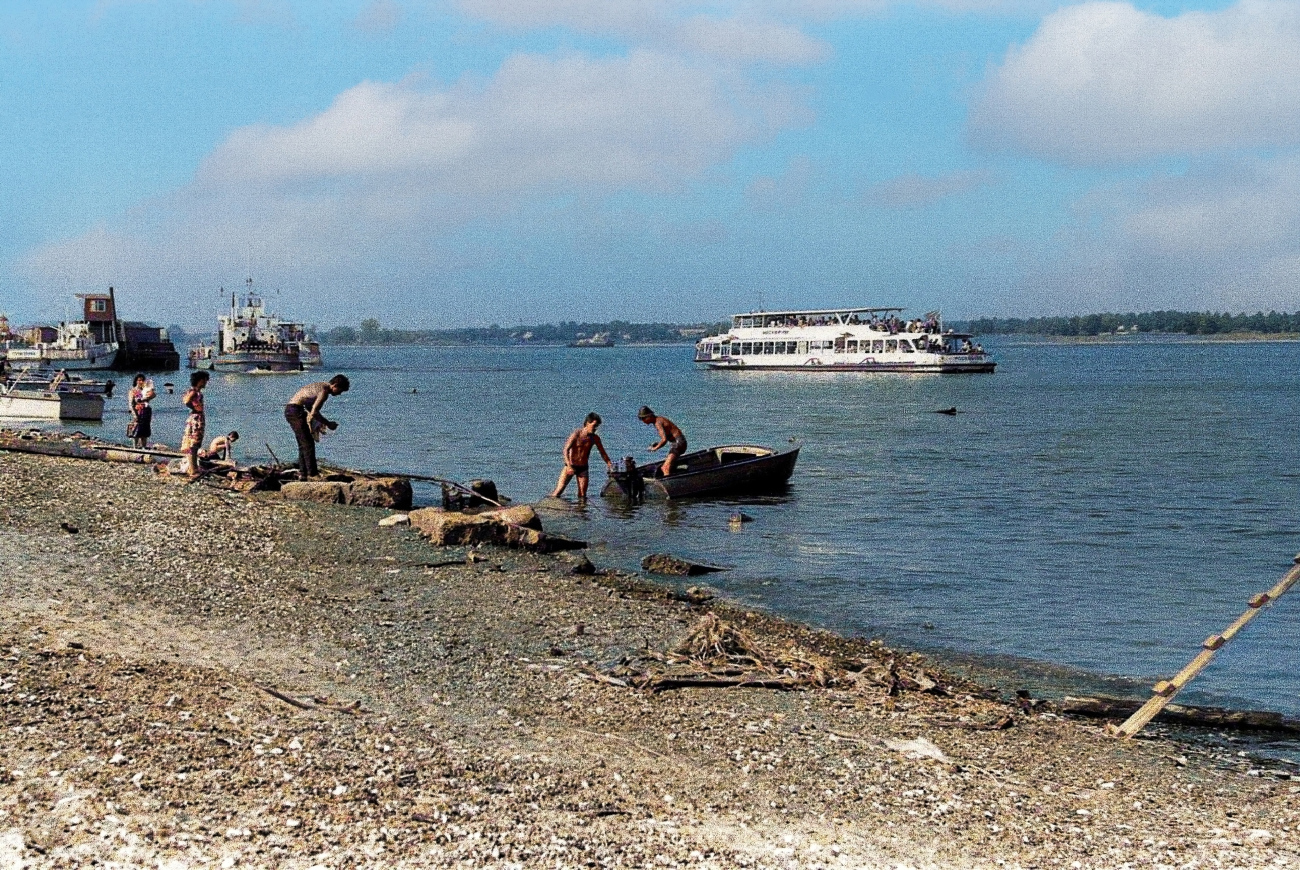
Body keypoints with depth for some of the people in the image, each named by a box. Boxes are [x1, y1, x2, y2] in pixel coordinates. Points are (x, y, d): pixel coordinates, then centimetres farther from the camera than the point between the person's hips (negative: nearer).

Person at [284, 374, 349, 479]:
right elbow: (314, 412, -20)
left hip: (289, 410, 10)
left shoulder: (320, 385, 17)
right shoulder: (324, 391, -14)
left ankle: (303, 474, 16)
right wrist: (328, 423, -9)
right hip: (296, 411, -10)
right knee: (308, 444, -6)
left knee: (303, 445, 15)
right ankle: (312, 473, -5)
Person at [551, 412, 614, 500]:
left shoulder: (595, 438, -2)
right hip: (571, 466, -4)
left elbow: (603, 453, 8)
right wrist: (569, 466, -29)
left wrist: (610, 464, -3)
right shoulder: (577, 434, -15)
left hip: (583, 468, 4)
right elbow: (566, 449, -19)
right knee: (559, 490, -9)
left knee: (582, 496, 1)